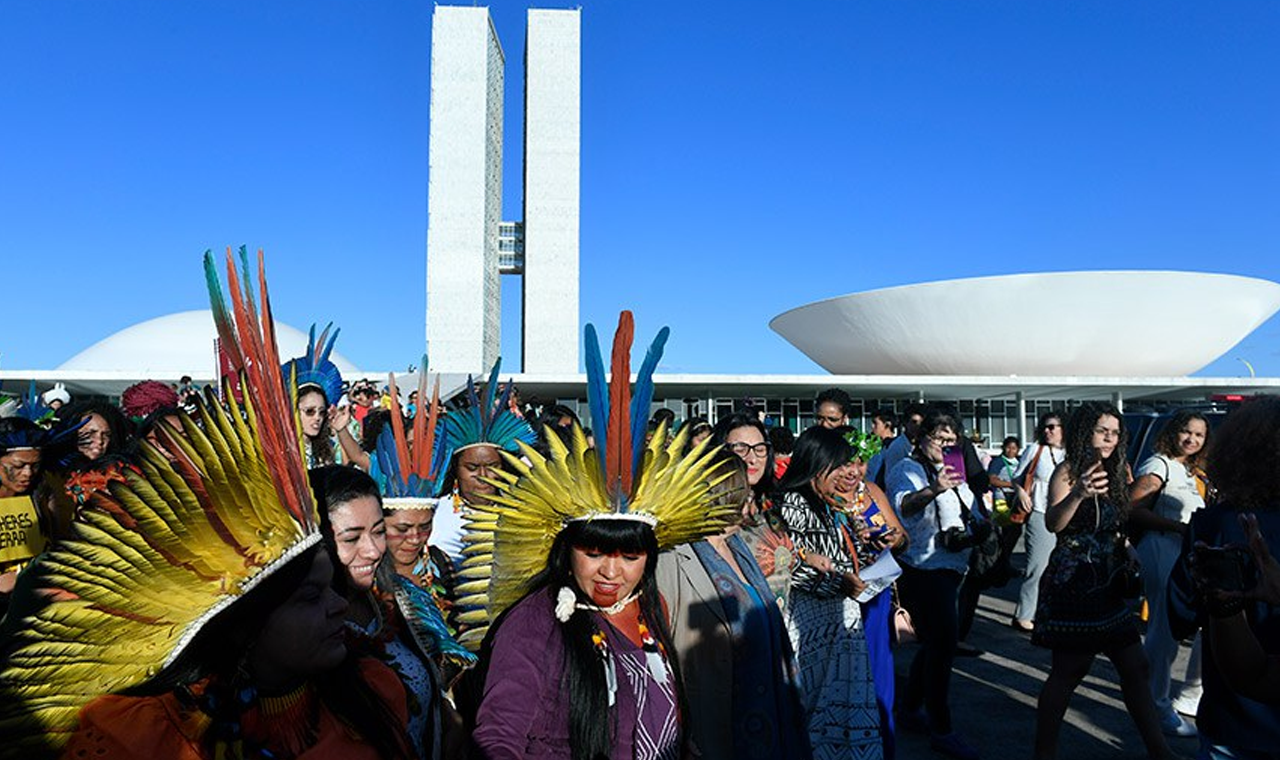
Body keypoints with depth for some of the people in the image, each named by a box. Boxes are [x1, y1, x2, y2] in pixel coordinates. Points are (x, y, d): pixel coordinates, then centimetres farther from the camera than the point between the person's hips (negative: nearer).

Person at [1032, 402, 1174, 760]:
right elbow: (1053, 523, -28)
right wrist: (1077, 494, -44)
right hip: (1072, 584, -8)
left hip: (1107, 586, 8)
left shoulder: (1113, 474, 13)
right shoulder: (1067, 471, -11)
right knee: (1069, 671, -3)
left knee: (1135, 667, 9)